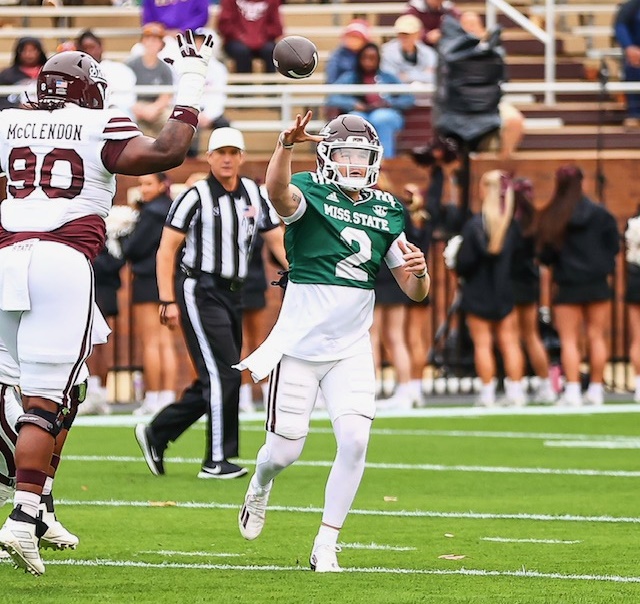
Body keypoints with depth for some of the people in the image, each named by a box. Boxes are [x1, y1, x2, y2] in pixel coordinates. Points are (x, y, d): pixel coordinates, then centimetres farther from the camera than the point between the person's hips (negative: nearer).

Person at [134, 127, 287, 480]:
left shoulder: (254, 196, 10)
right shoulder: (196, 198, -9)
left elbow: (278, 242, 14)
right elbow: (166, 250, -8)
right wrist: (168, 302, -13)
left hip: (232, 294, 7)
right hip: (199, 290, -7)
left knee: (214, 382, 8)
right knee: (223, 374, -11)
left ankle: (156, 434, 22)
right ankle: (217, 461, -4)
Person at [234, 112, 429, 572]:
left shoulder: (385, 213, 7)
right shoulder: (310, 194, -8)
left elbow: (414, 293, 10)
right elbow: (278, 191, -35)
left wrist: (418, 272, -14)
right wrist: (286, 146, -55)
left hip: (351, 351, 3)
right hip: (299, 345, -3)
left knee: (355, 440, -15)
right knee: (285, 451, 3)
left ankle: (326, 545, -4)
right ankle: (260, 489, 40)